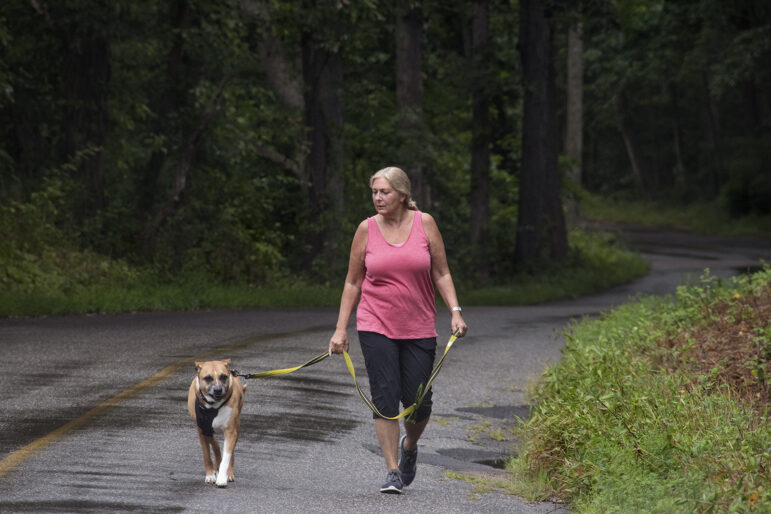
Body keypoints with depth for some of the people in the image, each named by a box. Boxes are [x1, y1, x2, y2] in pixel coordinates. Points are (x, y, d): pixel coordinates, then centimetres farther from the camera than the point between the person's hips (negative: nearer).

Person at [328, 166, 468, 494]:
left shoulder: (424, 223, 0)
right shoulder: (367, 229, 1)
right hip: (376, 327, 0)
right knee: (385, 398, -7)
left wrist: (455, 311, -8)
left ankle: (409, 446, 34)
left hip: (418, 328, 0)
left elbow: (441, 273, 5)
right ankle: (393, 472, 1)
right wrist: (340, 329, 3)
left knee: (419, 403, 1)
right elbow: (353, 282, 7)